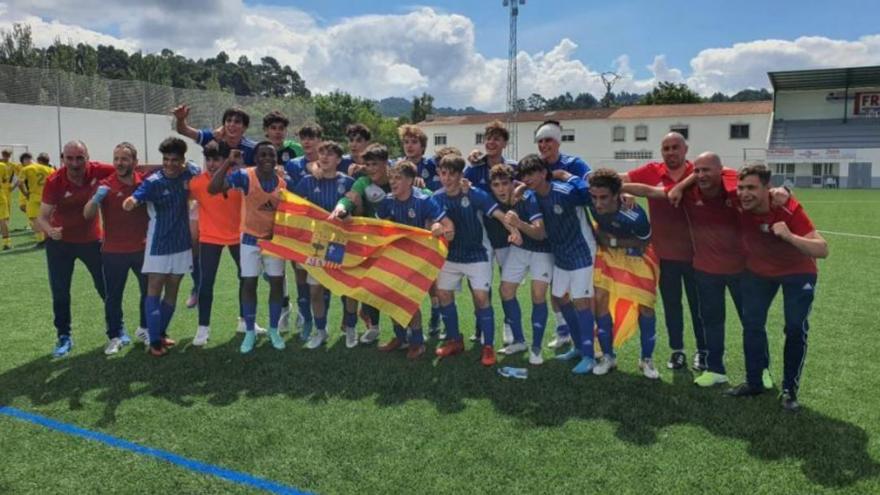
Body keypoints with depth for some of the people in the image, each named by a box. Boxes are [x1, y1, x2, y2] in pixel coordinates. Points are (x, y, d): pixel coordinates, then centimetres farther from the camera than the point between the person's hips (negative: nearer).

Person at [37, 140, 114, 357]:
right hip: (60, 242, -1)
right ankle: (64, 337, 20)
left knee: (106, 287, 10)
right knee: (60, 292, 4)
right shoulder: (54, 181, -24)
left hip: (91, 239, 1)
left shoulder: (96, 171, -21)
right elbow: (42, 217, -22)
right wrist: (50, 231, -45)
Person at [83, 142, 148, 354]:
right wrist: (97, 198, -29)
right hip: (114, 252, -2)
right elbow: (87, 215, -12)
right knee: (113, 296, 5)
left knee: (149, 291, 12)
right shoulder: (106, 185, -9)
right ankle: (115, 336, 17)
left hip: (142, 249, 3)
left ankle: (145, 327, 31)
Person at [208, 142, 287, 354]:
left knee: (277, 283, 5)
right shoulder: (244, 176, -14)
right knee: (249, 283, 2)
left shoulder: (283, 183, -2)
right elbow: (212, 188, -25)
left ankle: (274, 330, 21)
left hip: (274, 239, 3)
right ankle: (250, 332, 17)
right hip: (250, 239, -3)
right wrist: (229, 163, -33)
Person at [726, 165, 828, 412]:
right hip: (758, 270, 3)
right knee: (752, 325, 5)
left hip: (798, 272, -3)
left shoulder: (790, 209, -35)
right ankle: (754, 382, 20)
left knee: (796, 329, -4)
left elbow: (823, 250, -38)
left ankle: (789, 390, 11)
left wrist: (789, 236, -52)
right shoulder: (740, 205, -26)